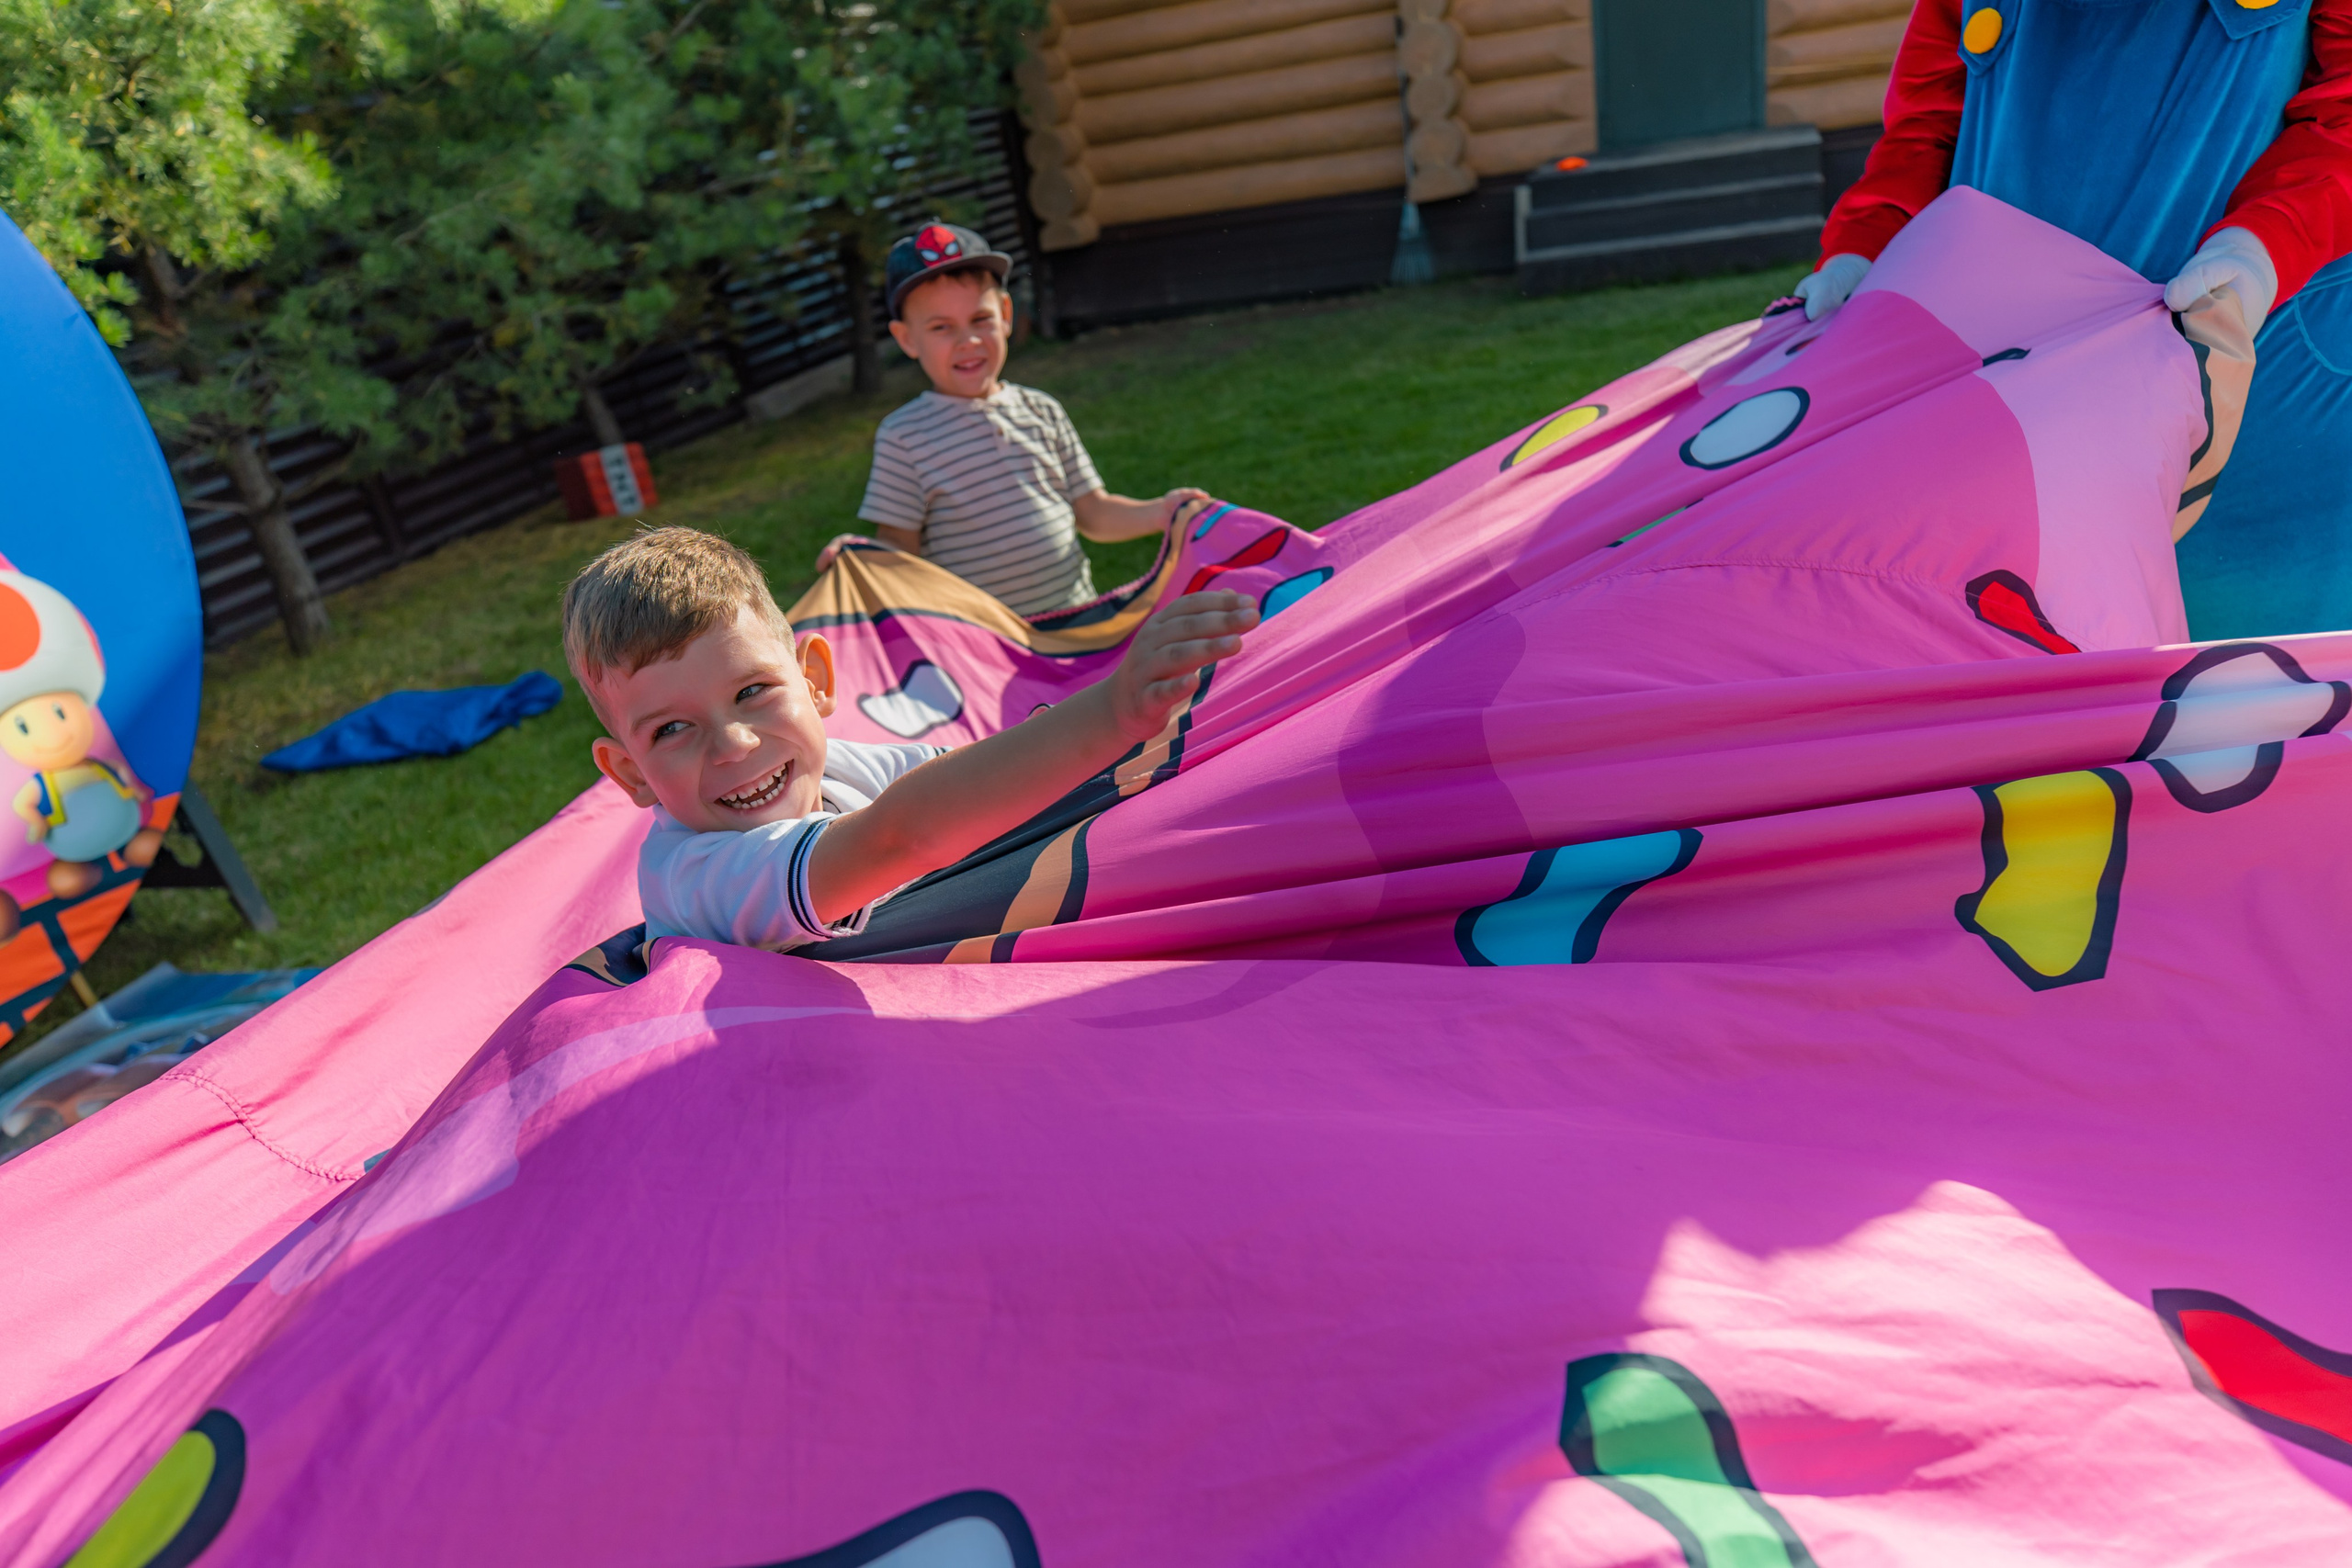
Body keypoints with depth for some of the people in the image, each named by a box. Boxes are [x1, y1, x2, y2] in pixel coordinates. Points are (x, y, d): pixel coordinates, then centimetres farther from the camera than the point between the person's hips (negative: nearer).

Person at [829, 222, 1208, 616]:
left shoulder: (1042, 411, 7)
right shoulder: (903, 436, -4)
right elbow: (900, 547, -3)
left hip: (1077, 617, 2)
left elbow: (1094, 513, 9)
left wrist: (1161, 512, -6)